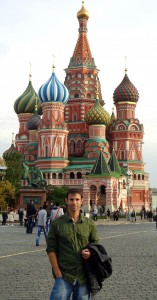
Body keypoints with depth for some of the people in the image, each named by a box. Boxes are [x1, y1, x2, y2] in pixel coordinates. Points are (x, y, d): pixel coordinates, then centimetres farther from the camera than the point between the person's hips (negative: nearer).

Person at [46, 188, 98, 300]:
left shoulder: (90, 224, 5)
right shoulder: (57, 223, 0)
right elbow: (51, 249, 0)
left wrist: (90, 253, -8)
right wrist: (58, 273, -7)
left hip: (84, 277, 2)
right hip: (64, 276, -2)